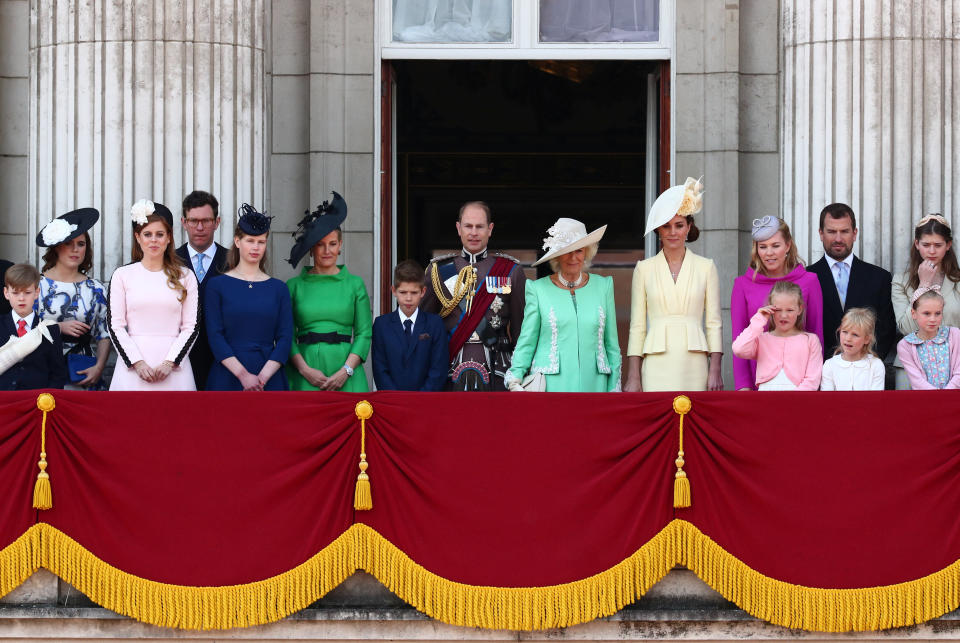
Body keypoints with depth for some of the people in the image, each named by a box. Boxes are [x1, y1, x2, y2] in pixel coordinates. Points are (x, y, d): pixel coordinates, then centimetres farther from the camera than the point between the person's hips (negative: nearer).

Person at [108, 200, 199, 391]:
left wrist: (169, 363, -6)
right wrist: (138, 363, -7)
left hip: (173, 367, 0)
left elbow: (191, 327, 5)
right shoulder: (123, 275, 7)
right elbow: (115, 326, 3)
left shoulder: (185, 277, 8)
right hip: (133, 366, 0)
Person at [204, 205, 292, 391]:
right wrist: (243, 374, -15)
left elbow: (285, 337, 3)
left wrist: (263, 377, -11)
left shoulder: (278, 288, 9)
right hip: (227, 377, -1)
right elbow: (215, 336, -4)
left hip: (270, 378, 1)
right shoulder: (218, 286, 4)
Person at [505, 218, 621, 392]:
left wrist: (614, 388, 9)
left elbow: (612, 344, 14)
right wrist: (515, 378, -7)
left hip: (593, 385, 2)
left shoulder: (603, 286, 12)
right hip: (551, 385, -2)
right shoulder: (538, 289, 6)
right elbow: (527, 340, 6)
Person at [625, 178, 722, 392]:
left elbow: (714, 324, 7)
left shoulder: (706, 267, 8)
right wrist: (633, 377, 1)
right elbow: (637, 327, 8)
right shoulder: (644, 268, 9)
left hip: (693, 366, 0)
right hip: (657, 366, 0)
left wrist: (715, 370, -2)